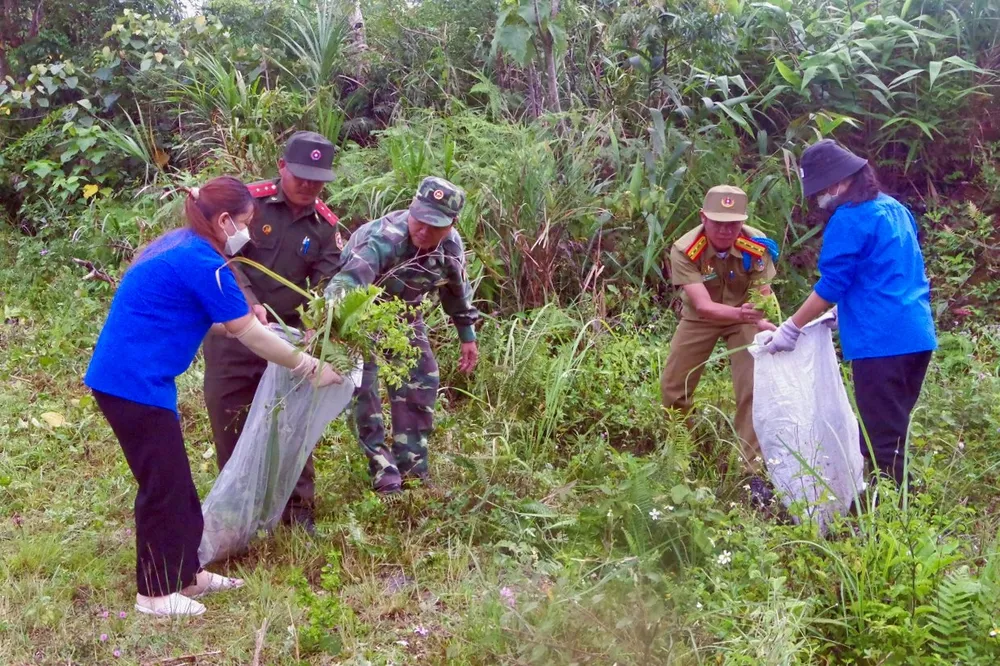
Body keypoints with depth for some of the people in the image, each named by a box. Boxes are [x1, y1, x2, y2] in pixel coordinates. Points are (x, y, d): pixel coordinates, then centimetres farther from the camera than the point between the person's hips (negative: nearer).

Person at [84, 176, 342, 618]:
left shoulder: (178, 245, 12)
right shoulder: (203, 263, -18)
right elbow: (250, 336, -13)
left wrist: (243, 321, 22)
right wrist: (309, 367, -3)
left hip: (124, 377, 10)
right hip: (135, 383, -10)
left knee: (176, 480, 16)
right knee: (164, 485, 0)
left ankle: (185, 574, 27)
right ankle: (154, 593, 12)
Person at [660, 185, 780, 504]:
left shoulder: (757, 246, -27)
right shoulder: (685, 251, -31)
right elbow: (703, 306, -40)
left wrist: (763, 323, -48)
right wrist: (740, 312, -59)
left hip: (743, 316, 0)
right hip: (699, 318, 0)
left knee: (752, 390, -14)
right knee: (672, 389, 5)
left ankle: (754, 472, -3)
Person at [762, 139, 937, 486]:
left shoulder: (849, 219, -11)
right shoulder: (896, 209, 16)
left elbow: (832, 285, -11)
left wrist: (791, 329, -2)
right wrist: (844, 316, 29)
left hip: (881, 341, -9)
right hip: (916, 335, 9)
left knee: (880, 440, -3)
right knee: (895, 432, 17)